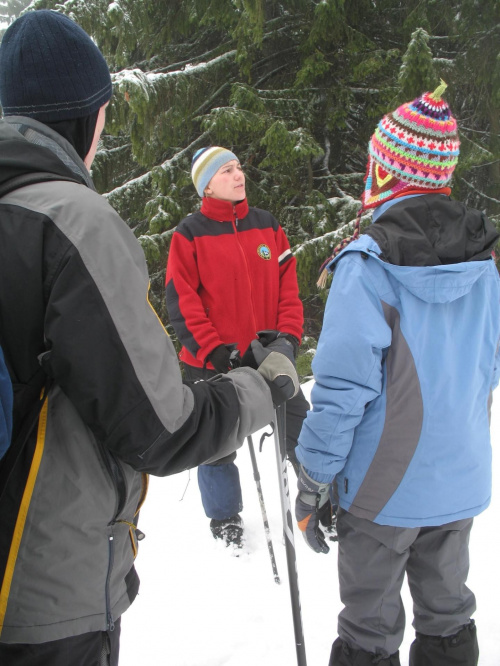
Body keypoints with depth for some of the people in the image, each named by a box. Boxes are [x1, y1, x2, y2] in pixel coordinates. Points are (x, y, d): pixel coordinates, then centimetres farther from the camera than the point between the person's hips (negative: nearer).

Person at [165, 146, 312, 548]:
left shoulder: (267, 225, 7)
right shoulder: (190, 234, -4)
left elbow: (288, 286, 7)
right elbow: (181, 301, -8)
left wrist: (288, 336, -5)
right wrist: (213, 350, -15)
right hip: (212, 364, -2)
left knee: (302, 431, 4)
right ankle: (225, 519, 31)